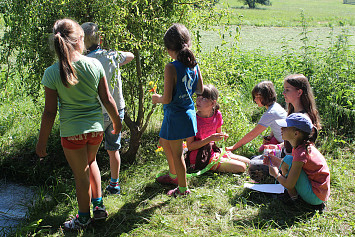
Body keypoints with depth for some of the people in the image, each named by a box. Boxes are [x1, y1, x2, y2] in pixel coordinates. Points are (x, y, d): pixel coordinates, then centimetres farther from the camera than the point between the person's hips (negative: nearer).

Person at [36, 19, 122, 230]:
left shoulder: (52, 73, -13)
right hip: (96, 127, 3)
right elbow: (107, 99, -2)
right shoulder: (95, 64, -8)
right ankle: (99, 206, 31)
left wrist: (42, 141, 1)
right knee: (90, 162, 30)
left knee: (81, 174, 14)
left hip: (72, 131, -3)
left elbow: (50, 112, -10)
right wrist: (117, 122, 14)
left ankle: (84, 218, 33)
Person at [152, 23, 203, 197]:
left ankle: (183, 188, 23)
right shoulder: (194, 64, -2)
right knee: (164, 141, 28)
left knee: (177, 153, 8)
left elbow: (167, 99, -24)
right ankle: (173, 175, 45)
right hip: (188, 111, 8)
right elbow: (200, 90, 8)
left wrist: (157, 98, -4)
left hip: (175, 115, -8)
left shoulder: (171, 68, -23)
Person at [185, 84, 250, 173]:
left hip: (213, 152, 7)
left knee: (247, 162, 9)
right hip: (199, 159, -7)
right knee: (241, 168, -13)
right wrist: (210, 138, -26)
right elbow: (190, 146, -17)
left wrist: (223, 135, -8)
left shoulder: (217, 114, -2)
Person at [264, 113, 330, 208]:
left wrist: (276, 174, -4)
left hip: (315, 197, -9)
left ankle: (293, 195, -4)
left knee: (288, 159, -18)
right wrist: (276, 161, 4)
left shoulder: (301, 153, -24)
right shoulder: (305, 146, 1)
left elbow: (289, 185, -22)